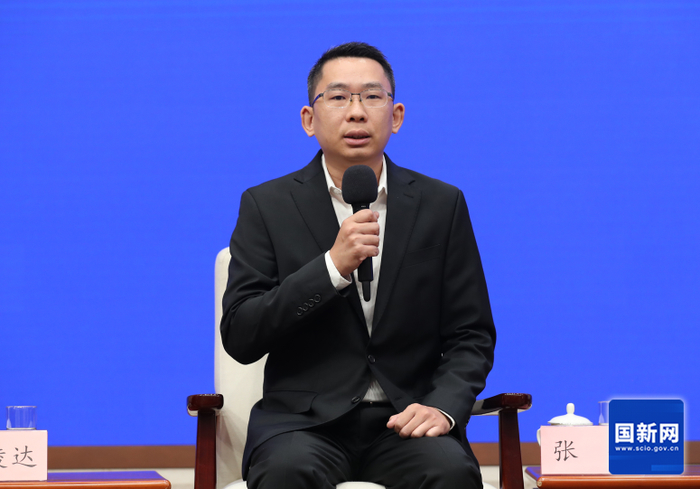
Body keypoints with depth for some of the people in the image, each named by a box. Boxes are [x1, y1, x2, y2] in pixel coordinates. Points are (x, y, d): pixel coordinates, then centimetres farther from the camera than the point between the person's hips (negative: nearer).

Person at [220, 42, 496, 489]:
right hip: (305, 419, -1)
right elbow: (239, 337, -5)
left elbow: (471, 336, 9)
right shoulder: (267, 207, 4)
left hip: (406, 418, 1)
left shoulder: (442, 205, 9)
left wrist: (443, 406, -12)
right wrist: (333, 266, -16)